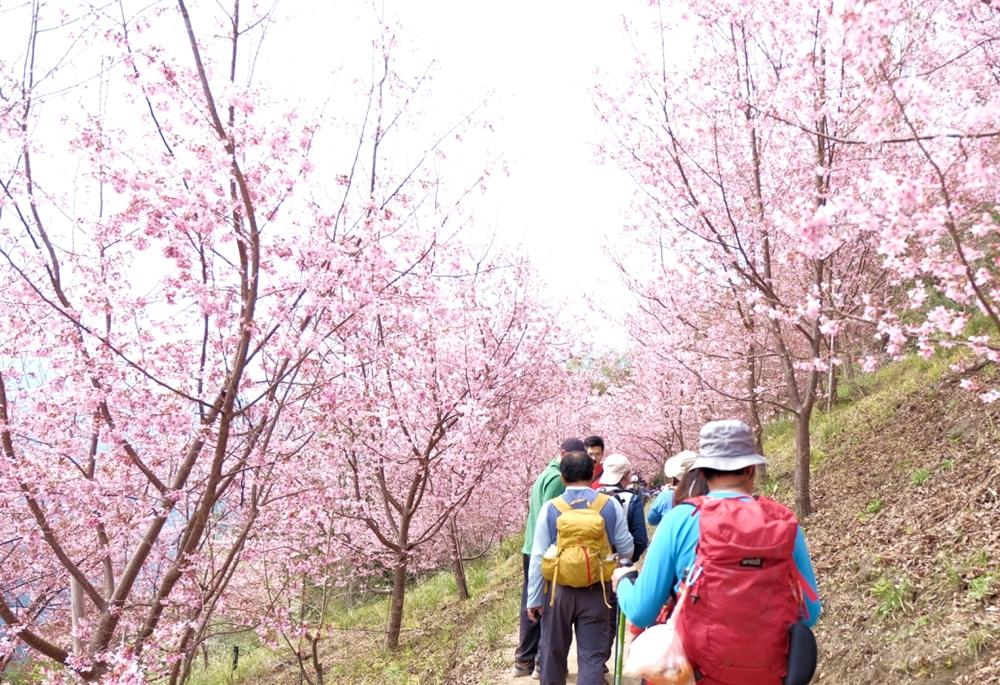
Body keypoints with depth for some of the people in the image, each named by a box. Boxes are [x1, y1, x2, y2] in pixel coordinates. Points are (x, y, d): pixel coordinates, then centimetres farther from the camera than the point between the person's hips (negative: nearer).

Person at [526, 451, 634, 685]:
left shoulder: (550, 508, -7)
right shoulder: (611, 505, -5)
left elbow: (538, 558, -5)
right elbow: (626, 550, 2)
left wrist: (534, 598, 2)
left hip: (558, 590, 1)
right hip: (596, 591, 0)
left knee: (554, 653, 18)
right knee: (592, 656, 6)